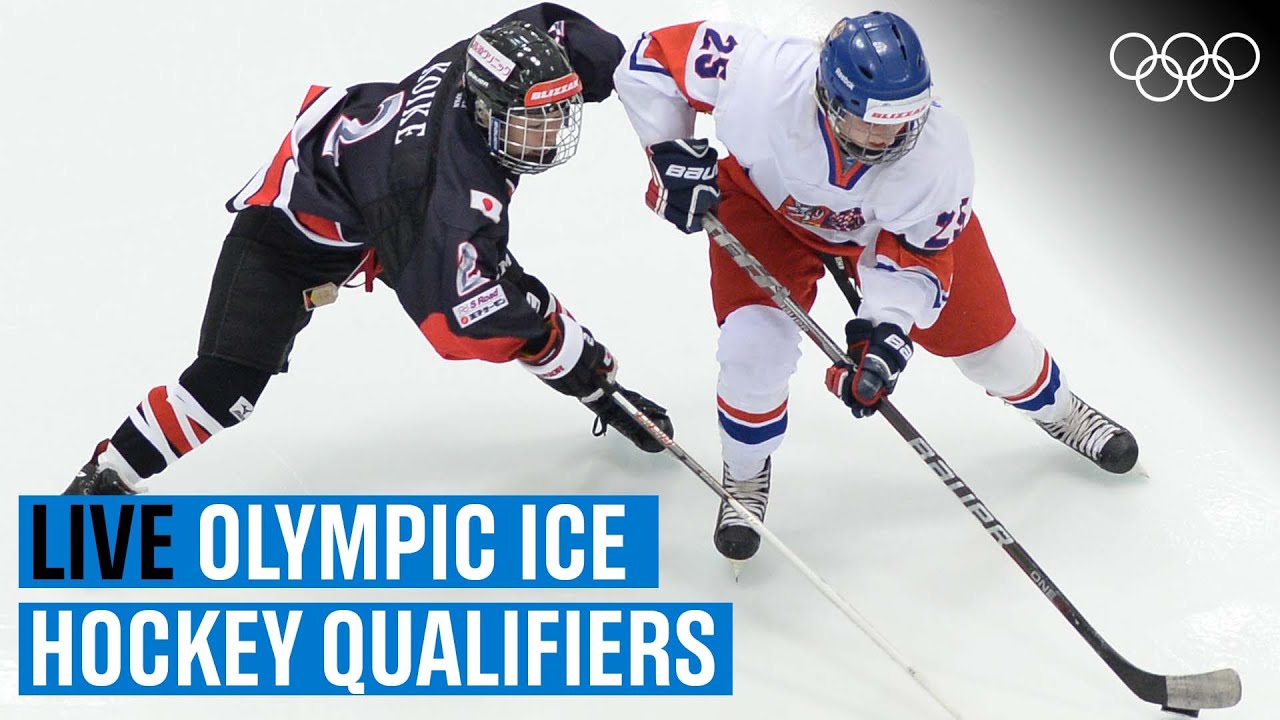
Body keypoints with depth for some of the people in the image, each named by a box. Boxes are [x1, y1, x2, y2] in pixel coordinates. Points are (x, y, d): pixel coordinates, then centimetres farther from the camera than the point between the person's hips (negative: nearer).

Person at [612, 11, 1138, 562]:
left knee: (982, 333, 10)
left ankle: (1057, 409, 45)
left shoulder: (938, 156, -37)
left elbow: (915, 255, -22)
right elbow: (653, 56, -27)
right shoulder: (762, 78, -42)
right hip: (767, 204, -1)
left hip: (891, 224, 1)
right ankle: (746, 475, 13)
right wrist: (672, 152, -31)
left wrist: (888, 328, -35)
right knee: (755, 347, -19)